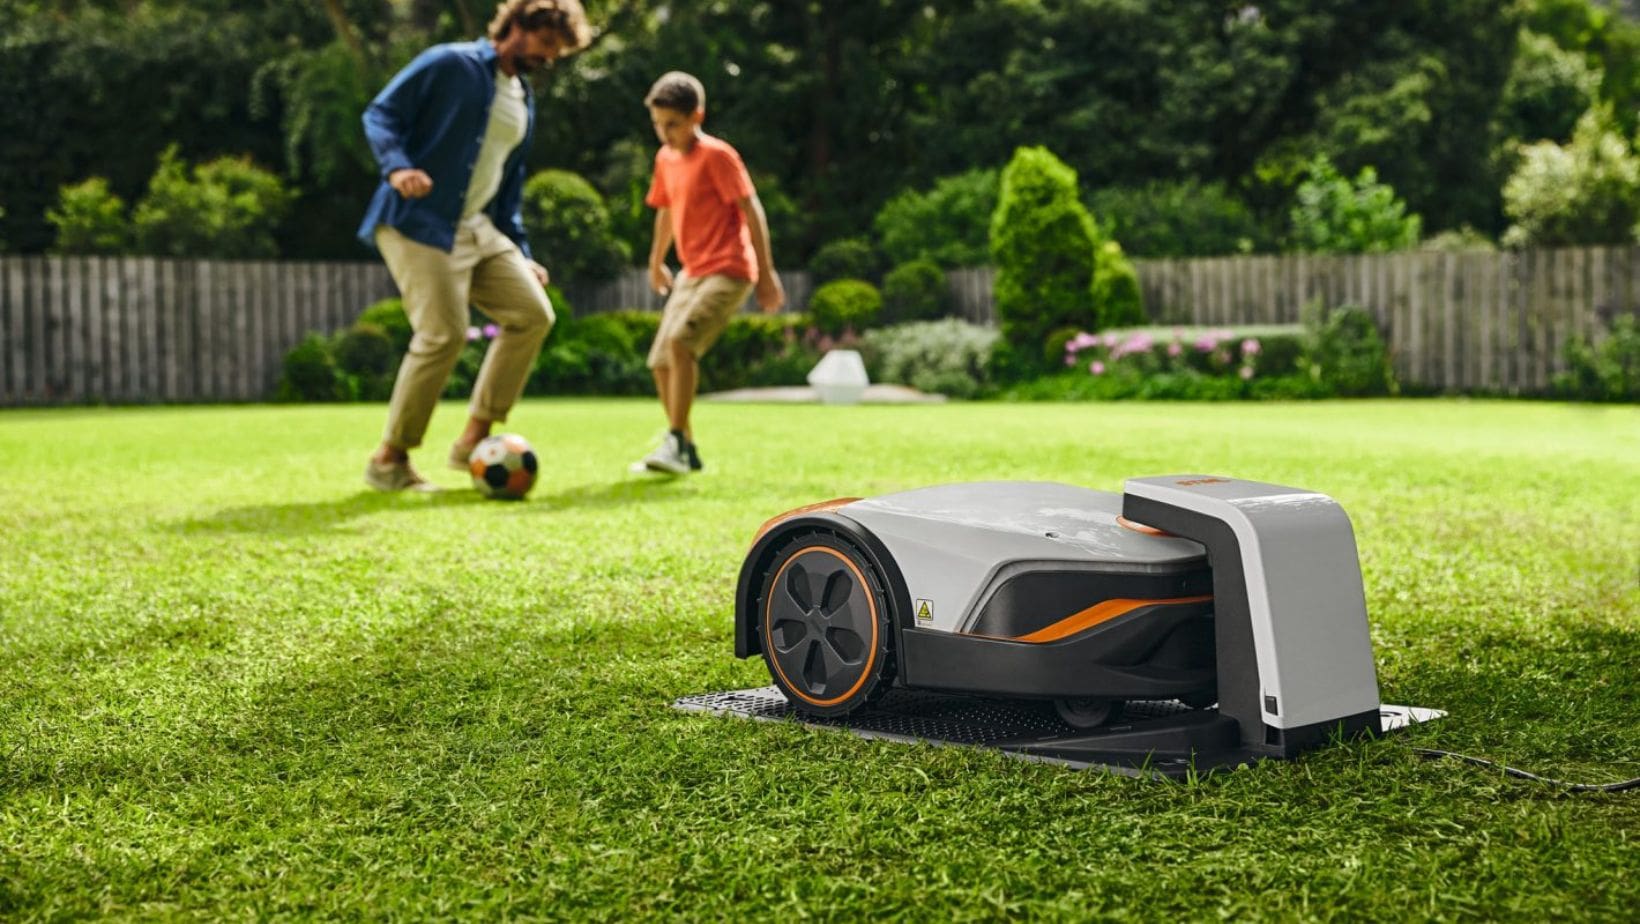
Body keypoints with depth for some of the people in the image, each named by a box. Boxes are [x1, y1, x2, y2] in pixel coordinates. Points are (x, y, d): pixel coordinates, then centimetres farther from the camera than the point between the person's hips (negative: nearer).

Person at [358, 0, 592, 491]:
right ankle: (388, 460, -1)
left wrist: (520, 254, 18)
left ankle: (473, 439, 6)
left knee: (533, 314, -2)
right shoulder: (449, 64, -5)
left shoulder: (525, 102, 18)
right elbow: (380, 113, -8)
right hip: (417, 224, -8)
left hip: (479, 230, 8)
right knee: (444, 334, -17)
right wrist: (397, 166, -26)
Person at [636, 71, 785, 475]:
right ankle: (686, 452, 16)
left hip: (728, 270, -8)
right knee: (661, 361, 4)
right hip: (692, 272, 8)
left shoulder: (716, 155, -12)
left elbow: (751, 210, -13)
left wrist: (766, 273, -14)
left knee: (679, 341, -26)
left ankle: (676, 443, -22)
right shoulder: (665, 158, 10)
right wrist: (656, 262, 34)